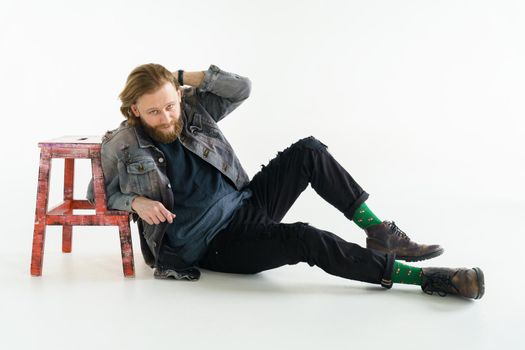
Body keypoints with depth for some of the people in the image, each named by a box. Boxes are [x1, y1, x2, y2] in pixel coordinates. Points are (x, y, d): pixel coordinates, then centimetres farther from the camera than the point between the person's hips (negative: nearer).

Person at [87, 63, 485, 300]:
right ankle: (423, 277, -25)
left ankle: (381, 233, -7)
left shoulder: (193, 108, 1)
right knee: (305, 239, -30)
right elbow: (99, 193, 2)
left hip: (245, 203, 6)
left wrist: (186, 75, -8)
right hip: (215, 244, -6)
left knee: (308, 150, -13)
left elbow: (241, 87, -3)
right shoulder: (122, 145, -9)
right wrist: (136, 201, -17)